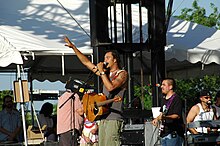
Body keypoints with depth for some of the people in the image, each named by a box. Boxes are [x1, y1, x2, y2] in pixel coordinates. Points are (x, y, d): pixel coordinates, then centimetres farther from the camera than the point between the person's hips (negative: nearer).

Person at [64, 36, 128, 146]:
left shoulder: (122, 74, -1)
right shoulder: (106, 73, 20)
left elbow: (110, 87, -19)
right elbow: (86, 62, 24)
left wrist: (101, 71, -10)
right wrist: (73, 47, 23)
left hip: (114, 118, -8)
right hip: (103, 117, 8)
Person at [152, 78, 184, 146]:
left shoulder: (176, 99, -10)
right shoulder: (164, 99, 17)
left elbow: (177, 116, -19)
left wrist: (164, 117, -30)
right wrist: (157, 119, 12)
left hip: (173, 133, -9)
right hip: (164, 132, 9)